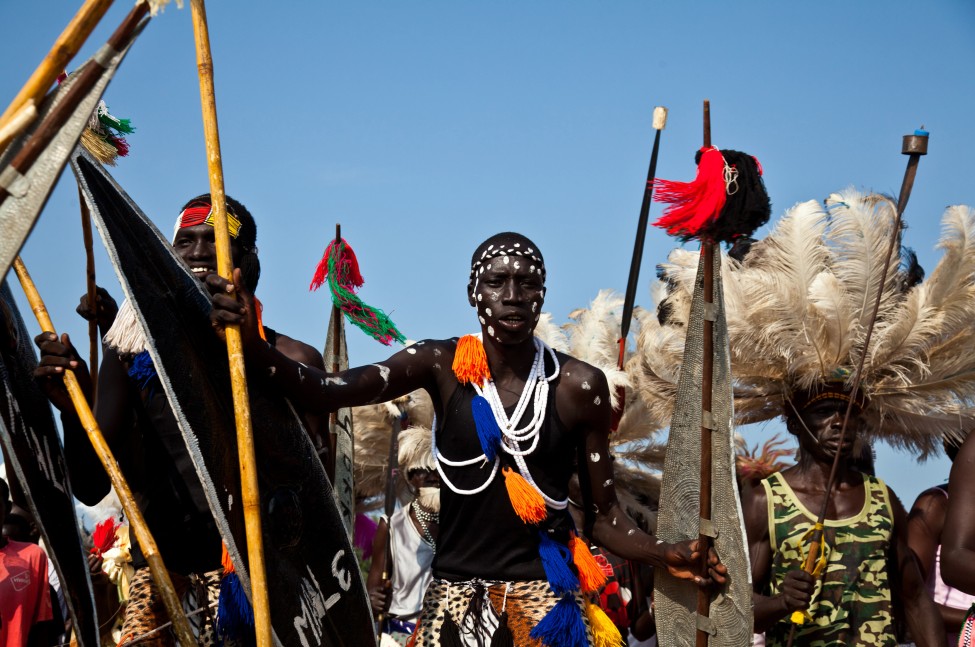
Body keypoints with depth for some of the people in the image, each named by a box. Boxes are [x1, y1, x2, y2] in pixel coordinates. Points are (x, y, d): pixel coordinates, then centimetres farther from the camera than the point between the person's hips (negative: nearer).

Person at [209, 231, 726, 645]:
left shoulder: (578, 386, -2)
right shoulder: (442, 365, -2)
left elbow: (602, 515, 3)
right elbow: (324, 392, -16)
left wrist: (663, 554, -15)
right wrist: (254, 347, -33)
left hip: (544, 595, 0)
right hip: (454, 595, 0)